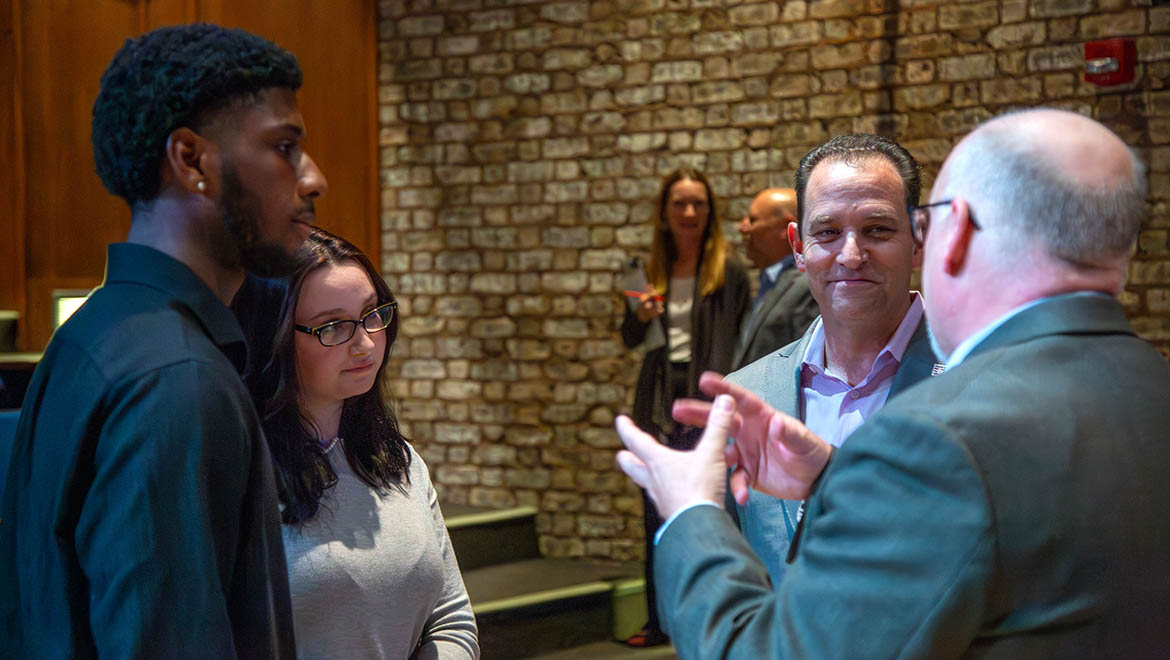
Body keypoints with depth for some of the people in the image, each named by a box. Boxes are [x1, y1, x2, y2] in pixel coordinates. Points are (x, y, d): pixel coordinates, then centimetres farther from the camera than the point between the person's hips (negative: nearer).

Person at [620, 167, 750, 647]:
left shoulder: (728, 270, -4)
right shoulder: (652, 271, 9)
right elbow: (629, 340, 17)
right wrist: (640, 317, -5)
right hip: (660, 402, 5)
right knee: (657, 517, 11)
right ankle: (660, 621, 22)